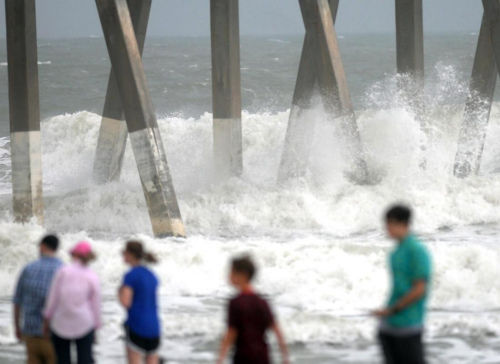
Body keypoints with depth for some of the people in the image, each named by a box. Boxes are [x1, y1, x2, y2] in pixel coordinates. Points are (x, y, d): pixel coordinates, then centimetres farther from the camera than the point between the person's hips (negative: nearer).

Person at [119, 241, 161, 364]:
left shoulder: (130, 275, -11)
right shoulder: (151, 275, 11)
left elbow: (125, 302, -16)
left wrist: (120, 292, 1)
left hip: (136, 326, -7)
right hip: (153, 326, 7)